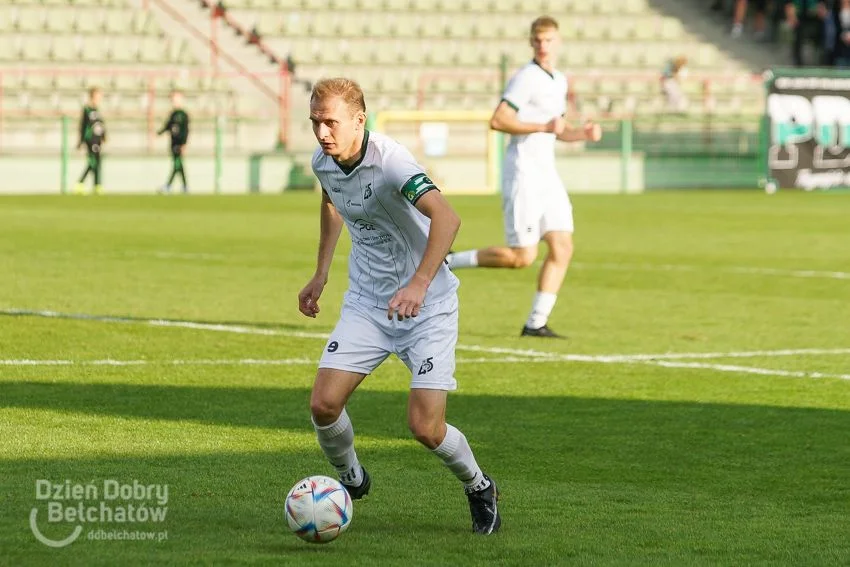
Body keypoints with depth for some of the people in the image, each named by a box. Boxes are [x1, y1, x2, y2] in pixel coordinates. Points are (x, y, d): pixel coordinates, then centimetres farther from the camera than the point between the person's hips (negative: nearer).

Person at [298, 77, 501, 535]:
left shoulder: (390, 161, -26)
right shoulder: (323, 162, -3)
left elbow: (446, 218, -40)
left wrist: (419, 285, -51)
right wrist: (320, 274, 22)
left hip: (427, 307, -6)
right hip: (365, 304, 6)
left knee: (426, 428, -14)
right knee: (323, 404, -11)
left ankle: (479, 488, 18)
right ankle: (351, 480, 19)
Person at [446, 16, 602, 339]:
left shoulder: (559, 81, 16)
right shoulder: (526, 78, -11)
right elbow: (498, 121, -19)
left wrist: (583, 133, 8)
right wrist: (543, 127, -23)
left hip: (547, 173, 8)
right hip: (523, 173, -8)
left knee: (562, 248, -1)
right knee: (522, 257, -10)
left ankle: (536, 323, 3)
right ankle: (447, 262, 3)